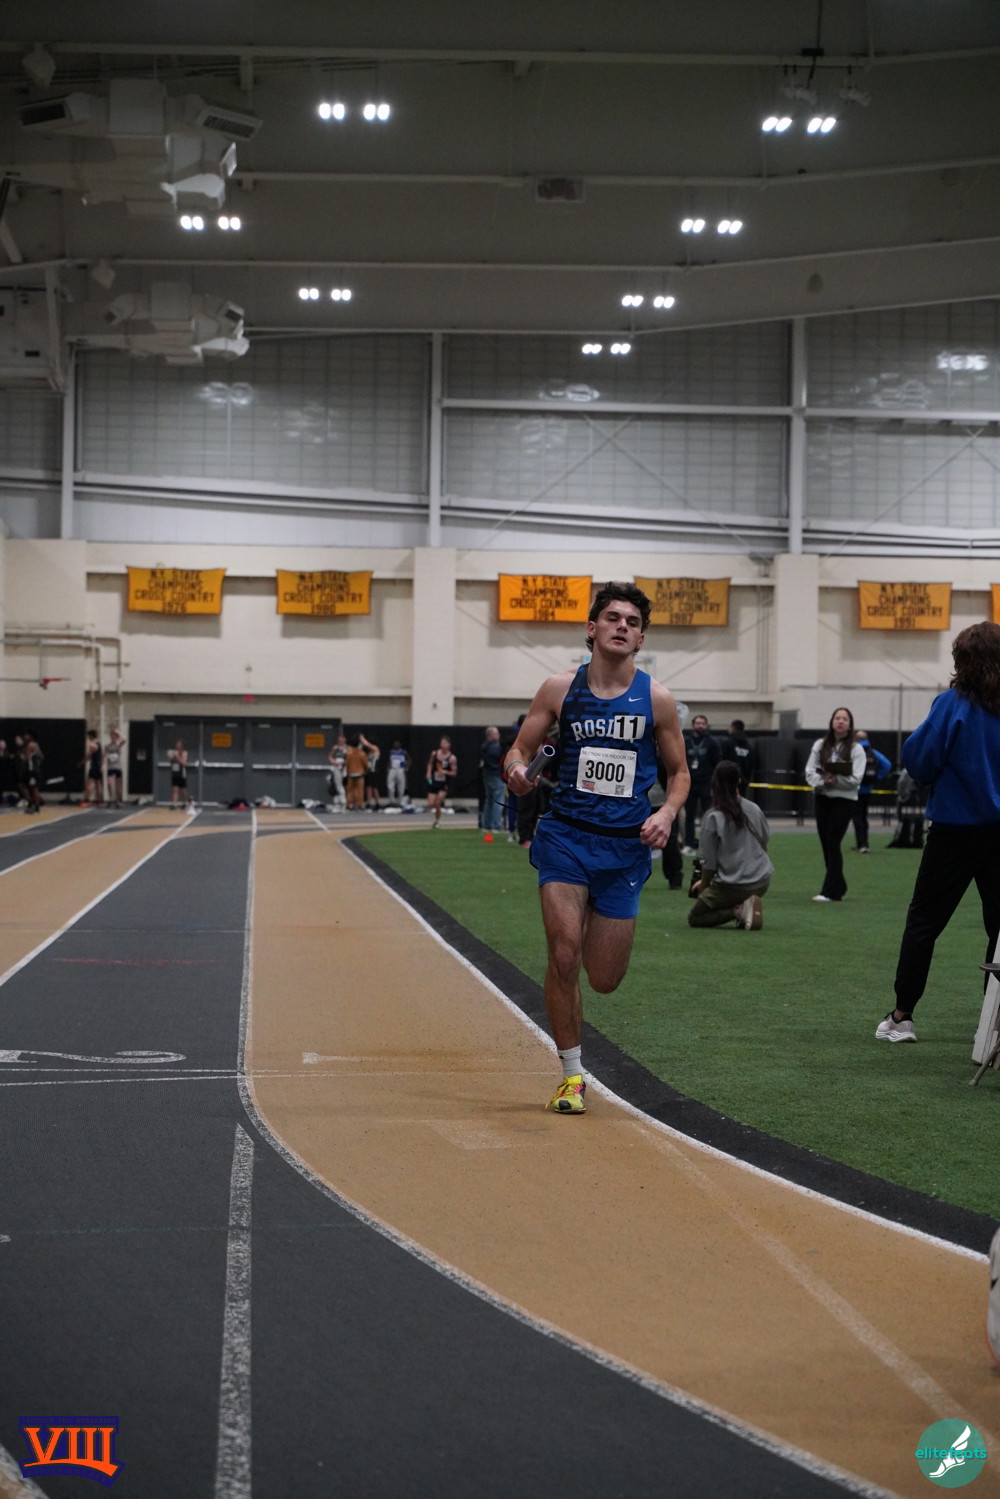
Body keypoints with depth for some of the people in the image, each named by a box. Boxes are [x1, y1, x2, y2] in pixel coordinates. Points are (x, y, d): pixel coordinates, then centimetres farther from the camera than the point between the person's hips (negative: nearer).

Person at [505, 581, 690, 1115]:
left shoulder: (656, 699, 2)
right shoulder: (560, 689, 1)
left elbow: (679, 772, 11)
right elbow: (519, 750, 7)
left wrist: (666, 812, -9)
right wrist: (517, 771, -17)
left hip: (625, 845, 1)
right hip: (565, 835, -1)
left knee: (605, 979, 4)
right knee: (563, 956, -14)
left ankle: (597, 926, 42)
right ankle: (571, 1074, 3)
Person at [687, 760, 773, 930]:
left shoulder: (712, 817, -12)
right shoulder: (754, 809, 1)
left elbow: (709, 863, -10)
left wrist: (703, 884, 9)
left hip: (731, 887, -5)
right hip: (762, 883, 5)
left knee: (694, 918, 14)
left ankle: (737, 911, -9)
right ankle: (747, 905, 6)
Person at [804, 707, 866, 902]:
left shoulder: (856, 749, -4)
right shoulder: (820, 745, 5)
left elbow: (855, 778, -10)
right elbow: (810, 771, 0)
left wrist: (835, 780, -20)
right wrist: (823, 782, -18)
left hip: (844, 800, -4)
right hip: (822, 798, 4)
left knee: (833, 843, -11)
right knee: (825, 843, 8)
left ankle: (830, 891, -11)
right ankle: (838, 886, 22)